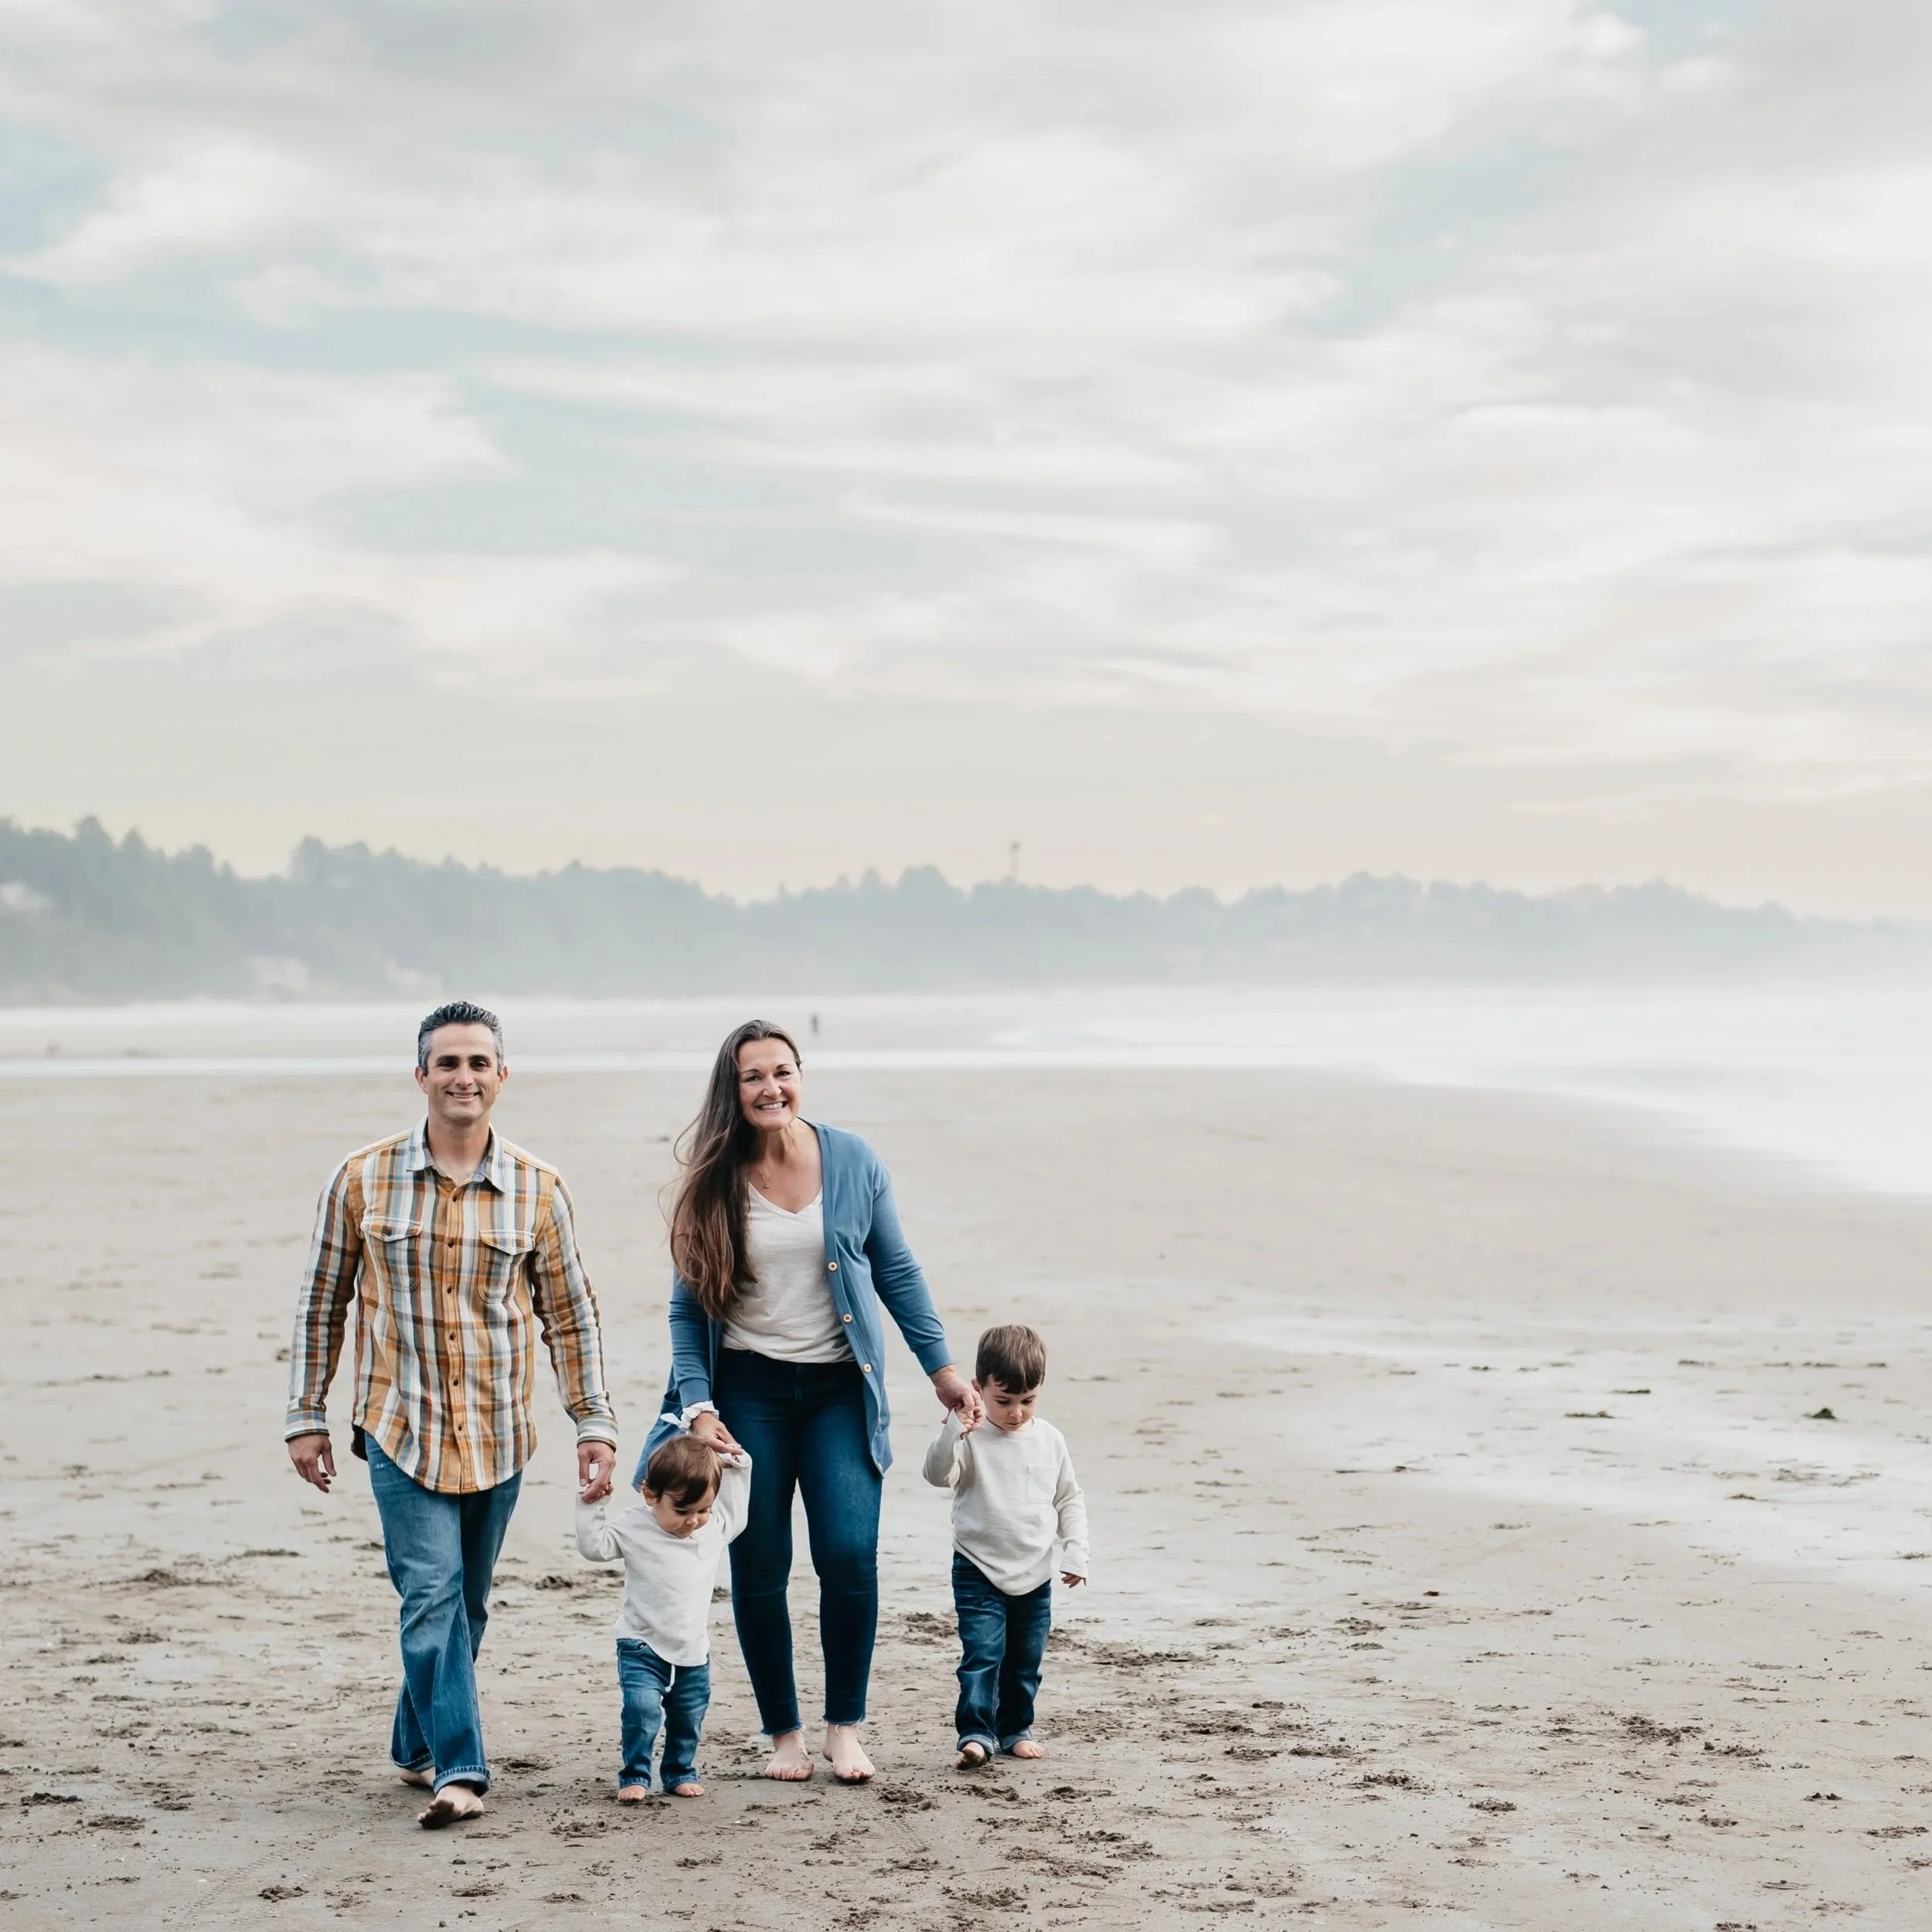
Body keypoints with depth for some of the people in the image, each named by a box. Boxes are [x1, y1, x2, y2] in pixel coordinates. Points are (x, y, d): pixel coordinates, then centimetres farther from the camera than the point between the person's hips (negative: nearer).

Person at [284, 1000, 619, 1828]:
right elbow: (322, 1302, 6)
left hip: (497, 1437, 2)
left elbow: (570, 1316, 7)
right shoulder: (363, 1180, -3)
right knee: (432, 1595, -14)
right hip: (400, 1430, -2)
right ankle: (457, 1772, -14)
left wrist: (595, 1424, 3)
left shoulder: (538, 1190, 1)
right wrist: (306, 1416, 5)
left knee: (465, 1606, 12)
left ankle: (417, 1746, 30)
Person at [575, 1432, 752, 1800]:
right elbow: (594, 1545, -11)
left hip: (694, 1648, 4)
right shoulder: (633, 1528, -11)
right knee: (642, 1709, -17)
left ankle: (681, 1772, 30)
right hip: (643, 1646, -4)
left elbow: (736, 1514, 19)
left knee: (689, 1716, 12)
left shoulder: (716, 1527, 0)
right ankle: (634, 1776, -3)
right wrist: (589, 1504, -19)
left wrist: (737, 1469, 9)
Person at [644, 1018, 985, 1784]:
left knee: (850, 1555, -10)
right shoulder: (714, 1182, -1)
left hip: (840, 1387, 0)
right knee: (758, 1570, 1)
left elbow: (896, 1273, 8)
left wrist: (942, 1369, 5)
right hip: (747, 1390, 0)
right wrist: (697, 1404, -9)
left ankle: (845, 1728, 7)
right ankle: (782, 1734, 17)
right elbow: (688, 1307, 3)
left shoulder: (853, 1161, -1)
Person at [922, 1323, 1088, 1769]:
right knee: (981, 1654, -14)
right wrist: (953, 1429, -40)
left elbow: (1070, 1501, 11)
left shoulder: (1049, 1440, 2)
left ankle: (1015, 1729, 27)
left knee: (1025, 1662, 12)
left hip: (1035, 1576, 4)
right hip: (979, 1572, -4)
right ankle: (976, 1733, -13)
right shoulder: (971, 1440, -10)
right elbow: (937, 1474, -26)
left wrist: (1075, 1552, 3)